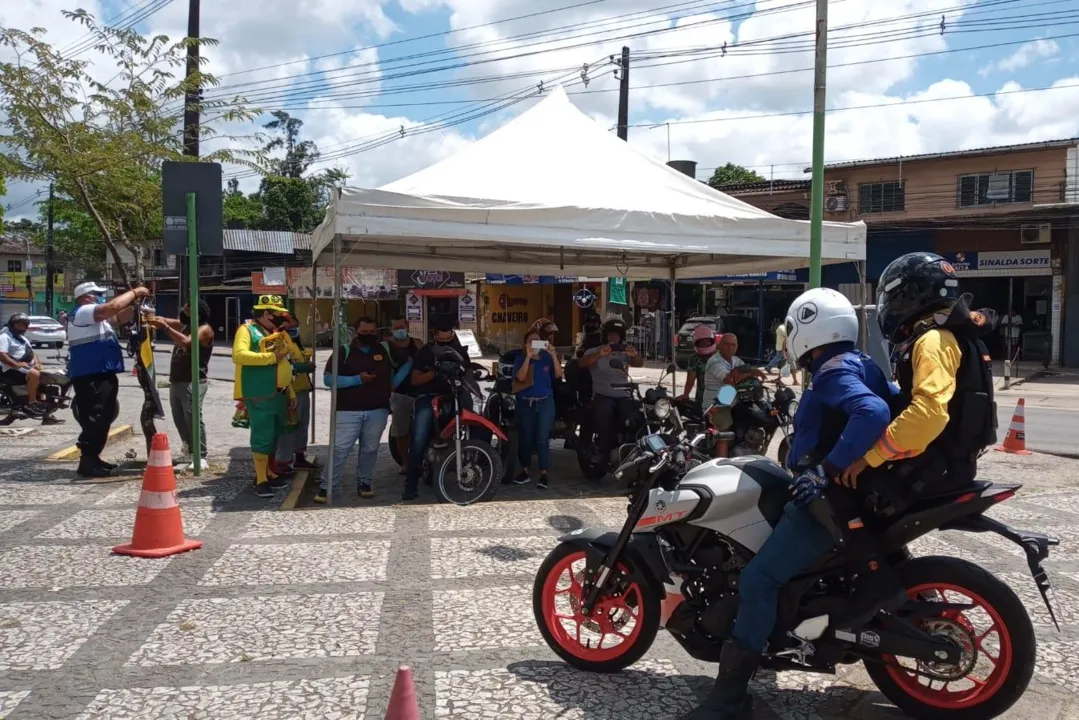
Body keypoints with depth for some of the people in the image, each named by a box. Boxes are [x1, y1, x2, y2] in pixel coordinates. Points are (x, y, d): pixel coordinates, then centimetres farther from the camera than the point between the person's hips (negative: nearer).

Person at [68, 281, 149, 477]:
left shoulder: (92, 315, 21)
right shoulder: (82, 312, -11)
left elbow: (118, 317, 25)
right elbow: (113, 306, -23)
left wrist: (133, 302, 9)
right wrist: (134, 292, -12)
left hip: (101, 375, 11)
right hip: (90, 377, -11)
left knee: (103, 419, 15)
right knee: (94, 420, -11)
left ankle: (93, 458, 23)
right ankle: (87, 462, -8)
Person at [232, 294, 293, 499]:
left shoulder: (276, 332, 18)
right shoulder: (247, 330, -7)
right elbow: (239, 355, -25)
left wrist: (291, 390, 19)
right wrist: (272, 356, -21)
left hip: (279, 394, 8)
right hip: (260, 395, -8)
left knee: (274, 435, 14)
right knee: (262, 437, -6)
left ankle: (266, 472, 27)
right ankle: (261, 480, 1)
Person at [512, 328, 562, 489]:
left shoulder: (547, 358, 3)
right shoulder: (521, 358, 2)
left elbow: (558, 375, -10)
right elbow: (520, 377, -16)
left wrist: (553, 355, -21)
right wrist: (528, 356, -22)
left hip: (545, 403, -1)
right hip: (525, 403, 1)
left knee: (542, 438, -5)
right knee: (525, 438, 7)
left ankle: (544, 474, -2)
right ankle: (525, 472, 17)